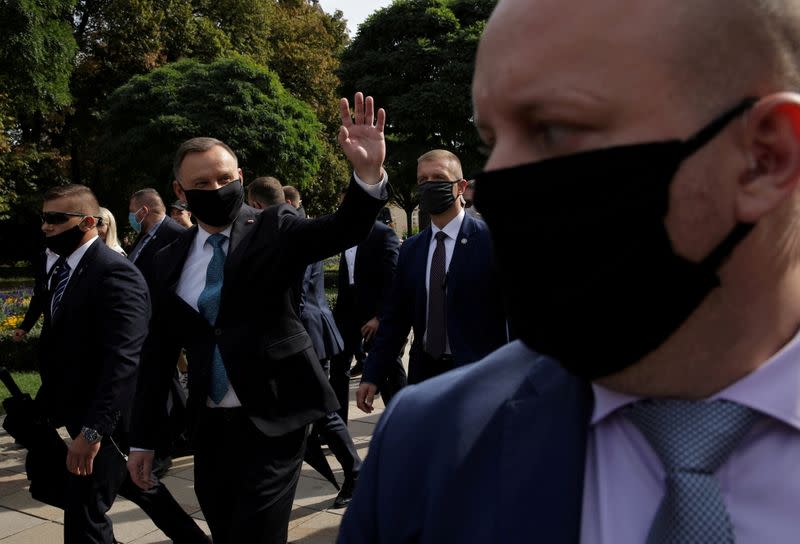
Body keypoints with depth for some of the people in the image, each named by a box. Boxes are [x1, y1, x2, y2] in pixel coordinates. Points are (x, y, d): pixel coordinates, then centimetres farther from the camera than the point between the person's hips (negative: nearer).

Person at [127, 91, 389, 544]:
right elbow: (159, 353, 10)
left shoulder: (274, 228, -5)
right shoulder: (170, 262, 7)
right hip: (210, 425, 5)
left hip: (273, 418, -5)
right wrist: (143, 438, 10)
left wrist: (368, 173, -42)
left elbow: (341, 231, -22)